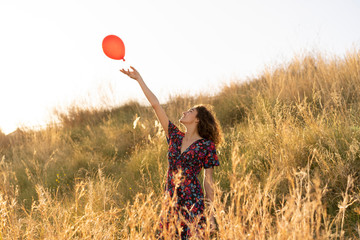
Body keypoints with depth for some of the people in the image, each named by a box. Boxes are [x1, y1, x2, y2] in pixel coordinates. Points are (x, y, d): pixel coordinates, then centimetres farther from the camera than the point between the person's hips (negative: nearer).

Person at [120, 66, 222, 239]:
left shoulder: (207, 146, -1)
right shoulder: (175, 137, 12)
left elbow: (208, 181, 0)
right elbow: (156, 105, 11)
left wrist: (211, 213, -2)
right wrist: (139, 79, 11)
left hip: (193, 203, -5)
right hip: (171, 202, 5)